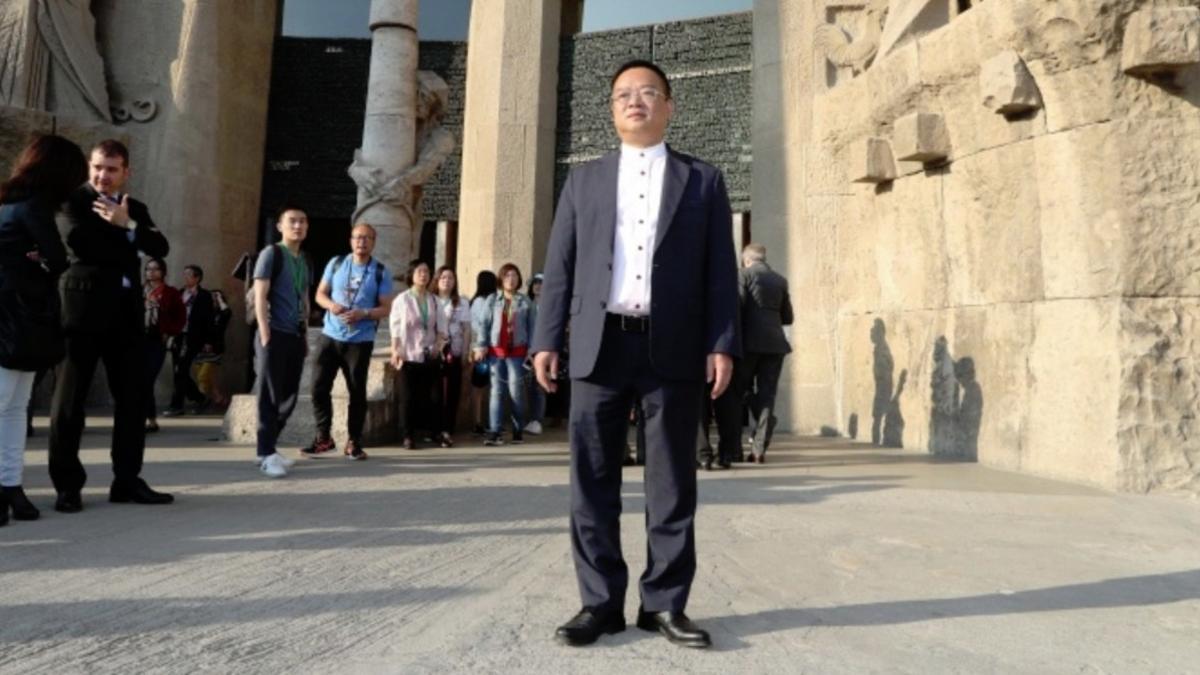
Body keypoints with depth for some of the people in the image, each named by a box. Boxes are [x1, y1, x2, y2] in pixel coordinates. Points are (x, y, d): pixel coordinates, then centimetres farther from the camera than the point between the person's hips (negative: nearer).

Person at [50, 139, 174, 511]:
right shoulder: (74, 200, 2)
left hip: (127, 311, 5)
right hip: (84, 308, -4)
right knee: (69, 399, 1)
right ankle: (67, 485, 10)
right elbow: (82, 244, -14)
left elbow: (160, 248, 0)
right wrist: (127, 243, -3)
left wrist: (127, 225, -13)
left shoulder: (136, 209, 17)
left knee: (133, 398, 5)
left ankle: (127, 480, 14)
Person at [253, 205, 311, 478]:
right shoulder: (271, 253, -4)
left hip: (295, 336, 7)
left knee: (289, 396, 9)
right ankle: (266, 454, 3)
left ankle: (268, 448, 20)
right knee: (270, 396, -3)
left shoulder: (304, 261, 17)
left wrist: (305, 335, 15)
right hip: (275, 334, -7)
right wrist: (265, 336, -16)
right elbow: (260, 296, -10)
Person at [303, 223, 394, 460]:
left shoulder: (381, 272, -2)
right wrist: (330, 305, -13)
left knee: (357, 392, 4)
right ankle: (323, 438, 15)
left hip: (360, 341, -2)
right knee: (319, 387, 1)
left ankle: (353, 442, 15)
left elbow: (386, 308, -3)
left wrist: (363, 314, -21)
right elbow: (320, 293, 10)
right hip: (330, 336, 2)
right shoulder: (336, 263, 6)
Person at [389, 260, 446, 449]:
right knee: (408, 397, 1)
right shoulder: (402, 299, -1)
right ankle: (408, 436, 9)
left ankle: (434, 432, 13)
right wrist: (395, 351, -10)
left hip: (429, 355, 3)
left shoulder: (433, 300, 10)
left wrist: (439, 343, -5)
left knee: (433, 395, 2)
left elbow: (441, 325, 11)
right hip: (409, 355, -3)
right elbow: (395, 328, -3)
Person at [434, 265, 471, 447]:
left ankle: (447, 431, 2)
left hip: (454, 353, 1)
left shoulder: (462, 303, 7)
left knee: (452, 392, -2)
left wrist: (464, 352, -1)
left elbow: (466, 330, 6)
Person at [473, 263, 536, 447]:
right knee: (497, 390, 1)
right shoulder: (493, 300, 6)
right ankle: (494, 431, 1)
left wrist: (532, 349, -3)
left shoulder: (525, 301, 3)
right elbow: (481, 323, 3)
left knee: (516, 390, 0)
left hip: (517, 350, -1)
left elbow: (532, 326, 3)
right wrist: (481, 345, -5)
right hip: (496, 350, 1)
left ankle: (517, 431, 12)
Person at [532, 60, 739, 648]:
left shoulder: (702, 180, 12)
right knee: (593, 480, 4)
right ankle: (600, 602, 16)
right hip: (599, 344, 1)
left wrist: (722, 343, -5)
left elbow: (721, 270, 6)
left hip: (673, 347, -1)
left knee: (672, 482, 5)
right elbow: (560, 265, 10)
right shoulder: (584, 180, 16)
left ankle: (664, 603, 17)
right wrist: (546, 339, 0)